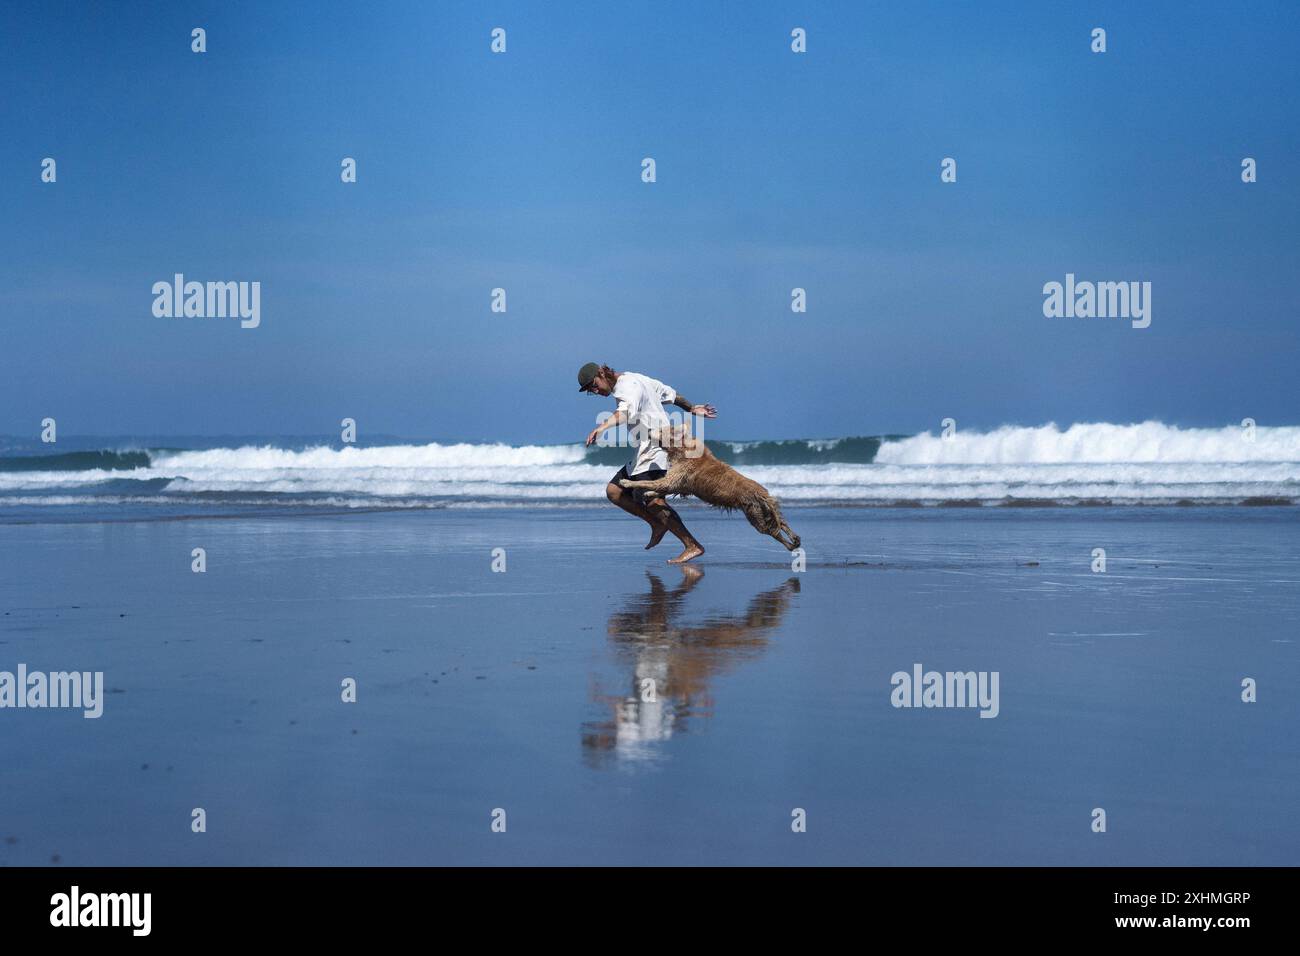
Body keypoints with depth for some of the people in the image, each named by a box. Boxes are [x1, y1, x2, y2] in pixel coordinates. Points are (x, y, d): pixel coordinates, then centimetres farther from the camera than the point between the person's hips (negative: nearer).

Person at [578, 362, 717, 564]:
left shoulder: (628, 385, -13)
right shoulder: (635, 379, 19)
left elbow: (627, 412, -35)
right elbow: (669, 393, 31)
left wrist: (602, 426, -50)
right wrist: (691, 409, 42)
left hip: (655, 450, -11)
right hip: (645, 451, 11)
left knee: (652, 500, -23)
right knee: (614, 491, 8)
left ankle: (692, 546, -25)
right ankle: (658, 524, 11)